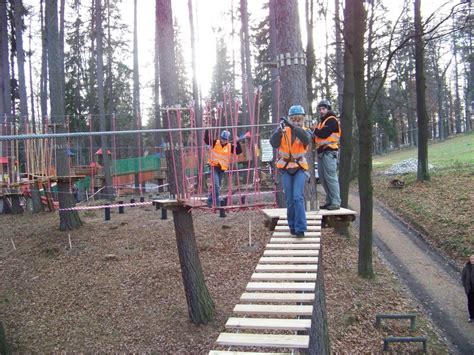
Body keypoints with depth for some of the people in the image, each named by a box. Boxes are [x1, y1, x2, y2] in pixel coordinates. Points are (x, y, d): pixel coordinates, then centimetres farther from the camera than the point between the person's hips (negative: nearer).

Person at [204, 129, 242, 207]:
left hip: (222, 169, 4)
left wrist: (237, 142, -13)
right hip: (214, 167, -4)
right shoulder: (215, 143, -2)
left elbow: (239, 151, -3)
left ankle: (210, 201, 30)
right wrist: (207, 130, -18)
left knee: (218, 186, 14)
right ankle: (216, 203, -11)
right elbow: (206, 140, -8)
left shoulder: (230, 147, 2)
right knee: (216, 185, -17)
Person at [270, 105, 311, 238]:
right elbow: (274, 143, -18)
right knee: (289, 199, 4)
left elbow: (306, 139, -29)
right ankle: (292, 225, 20)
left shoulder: (304, 132, -4)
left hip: (300, 169, -1)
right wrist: (280, 129, -33)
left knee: (298, 197, -15)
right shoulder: (284, 131, -2)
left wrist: (293, 127, -40)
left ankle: (300, 228, -13)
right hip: (285, 169, 1)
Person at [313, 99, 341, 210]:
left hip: (329, 152, -9)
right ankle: (329, 201, 15)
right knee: (323, 178, 9)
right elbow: (318, 137, 20)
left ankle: (336, 202, -11)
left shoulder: (332, 120, -5)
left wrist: (315, 131, 0)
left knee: (330, 177, -12)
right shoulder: (321, 122, 23)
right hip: (321, 152, 9)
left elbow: (323, 134, -17)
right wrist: (316, 133, -1)